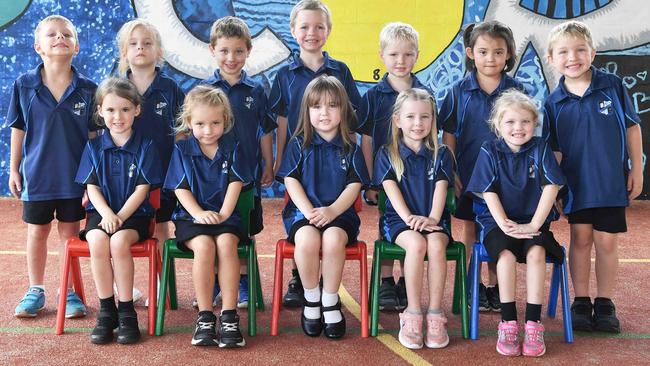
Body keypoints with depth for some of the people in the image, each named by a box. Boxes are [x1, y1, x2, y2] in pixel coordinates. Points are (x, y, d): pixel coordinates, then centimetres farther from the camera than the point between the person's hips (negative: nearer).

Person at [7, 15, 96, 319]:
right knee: (37, 231, 13)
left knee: (69, 232, 10)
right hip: (36, 173, 1)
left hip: (74, 176, 0)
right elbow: (18, 129, 3)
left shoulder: (87, 89, -6)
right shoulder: (24, 85, -4)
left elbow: (93, 134, 0)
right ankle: (35, 291, 29)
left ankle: (68, 292, 24)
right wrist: (14, 169, 4)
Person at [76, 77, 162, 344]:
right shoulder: (94, 147, 8)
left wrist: (120, 217, -16)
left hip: (135, 214, -2)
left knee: (119, 241, -33)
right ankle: (106, 310, -17)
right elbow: (92, 187, 3)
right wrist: (107, 214, -15)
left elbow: (142, 189, -4)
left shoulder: (145, 147, 1)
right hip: (102, 212, 2)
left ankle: (126, 312, -19)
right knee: (97, 241, -31)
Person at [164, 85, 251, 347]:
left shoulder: (231, 151, 9)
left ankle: (229, 316, -28)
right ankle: (205, 317, -23)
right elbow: (181, 189, 0)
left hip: (225, 216, 1)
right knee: (204, 245, -32)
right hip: (191, 217, -1)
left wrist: (223, 214, -15)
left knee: (226, 243, -31)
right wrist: (199, 214, -16)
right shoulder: (182, 150, 6)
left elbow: (235, 184, 0)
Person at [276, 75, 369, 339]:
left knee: (333, 239, -33)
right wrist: (309, 211, -14)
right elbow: (291, 181, 1)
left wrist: (332, 210, -15)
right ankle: (311, 300, -11)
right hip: (303, 210, 0)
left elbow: (354, 185, 2)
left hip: (339, 212, 0)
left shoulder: (350, 148, 10)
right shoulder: (299, 145, 9)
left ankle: (331, 302, -15)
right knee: (307, 239, -33)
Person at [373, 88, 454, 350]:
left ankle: (435, 315, -25)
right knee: (416, 244, -34)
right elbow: (391, 190, -5)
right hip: (399, 219, -1)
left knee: (436, 245, -33)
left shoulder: (441, 154, 10)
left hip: (433, 220, 1)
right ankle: (413, 314, -25)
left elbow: (441, 188, -2)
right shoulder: (387, 154, 7)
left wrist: (432, 218, -19)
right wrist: (409, 217, -20)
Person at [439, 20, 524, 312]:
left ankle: (494, 286, 22)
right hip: (468, 175, 0)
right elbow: (448, 135, 1)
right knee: (470, 227, 8)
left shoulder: (516, 91, -1)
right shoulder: (460, 91, -2)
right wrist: (450, 172, -5)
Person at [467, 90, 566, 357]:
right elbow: (489, 192, -5)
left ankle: (533, 323, -23)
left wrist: (534, 225, -14)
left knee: (536, 253, -29)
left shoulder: (540, 149, 0)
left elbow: (551, 187, -6)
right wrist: (505, 225, -17)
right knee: (506, 254, -30)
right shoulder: (490, 151, -1)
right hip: (499, 221, -1)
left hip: (533, 222, 1)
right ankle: (508, 323, -22)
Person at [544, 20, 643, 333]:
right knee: (581, 239, 8)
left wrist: (637, 170, 0)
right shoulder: (554, 103, -3)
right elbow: (554, 150, 2)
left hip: (612, 181, -1)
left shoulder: (613, 86, -5)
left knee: (606, 241, 5)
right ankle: (581, 302, 20)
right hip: (576, 184, 1)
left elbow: (632, 128, 2)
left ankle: (604, 304, 19)